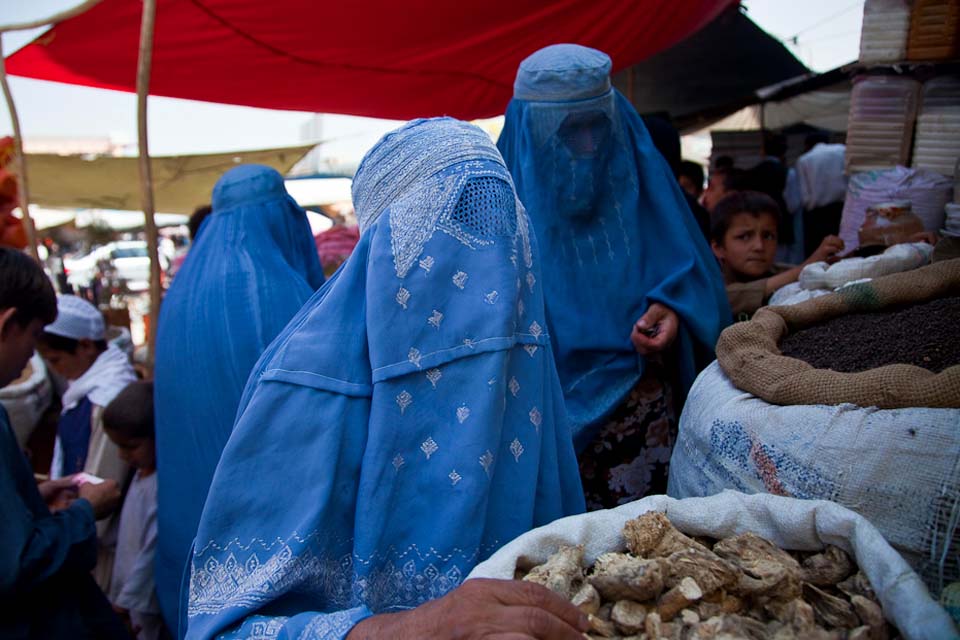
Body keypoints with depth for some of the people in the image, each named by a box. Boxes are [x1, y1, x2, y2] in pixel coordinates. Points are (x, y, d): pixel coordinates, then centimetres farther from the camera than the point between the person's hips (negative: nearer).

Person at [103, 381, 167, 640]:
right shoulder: (142, 473, 4)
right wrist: (118, 596, 17)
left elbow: (154, 551, -23)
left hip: (152, 606, -8)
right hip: (132, 595, 8)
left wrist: (125, 602, -15)